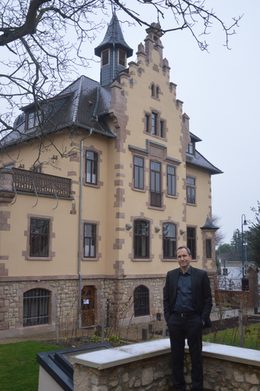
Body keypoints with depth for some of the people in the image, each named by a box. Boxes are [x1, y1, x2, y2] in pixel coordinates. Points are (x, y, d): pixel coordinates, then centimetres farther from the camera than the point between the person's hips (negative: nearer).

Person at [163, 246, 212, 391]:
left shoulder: (201, 274, -1)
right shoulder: (171, 275, 6)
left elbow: (208, 299, 0)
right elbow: (166, 298, 8)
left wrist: (203, 319, -7)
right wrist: (168, 318, 1)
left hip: (194, 320, -2)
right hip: (175, 320, 2)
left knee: (196, 356, 6)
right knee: (177, 356, 10)